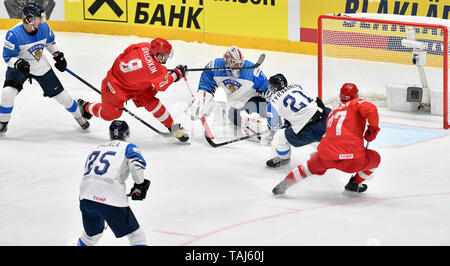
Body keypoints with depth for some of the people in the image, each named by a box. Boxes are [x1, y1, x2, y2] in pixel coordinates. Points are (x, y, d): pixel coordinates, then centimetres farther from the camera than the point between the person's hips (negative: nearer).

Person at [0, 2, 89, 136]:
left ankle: (78, 115, 33)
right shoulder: (14, 35, -28)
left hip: (41, 67, 3)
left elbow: (50, 41, 9)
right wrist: (19, 64, -38)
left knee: (60, 94, 6)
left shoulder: (43, 27, -14)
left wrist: (58, 55, 0)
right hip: (20, 66, -3)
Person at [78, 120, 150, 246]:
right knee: (136, 235, 4)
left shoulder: (96, 149, 27)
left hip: (86, 198, 6)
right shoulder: (127, 147, 8)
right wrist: (139, 185, 2)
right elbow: (137, 164, -12)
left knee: (91, 234, 30)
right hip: (111, 200, -6)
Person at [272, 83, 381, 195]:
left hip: (327, 155, 5)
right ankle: (355, 184, 26)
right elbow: (371, 110, -9)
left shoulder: (332, 113, 28)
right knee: (374, 158, 24)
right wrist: (373, 128, 7)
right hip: (353, 157, -5)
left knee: (311, 166, 34)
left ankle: (285, 183, 26)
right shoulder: (356, 103, 11)